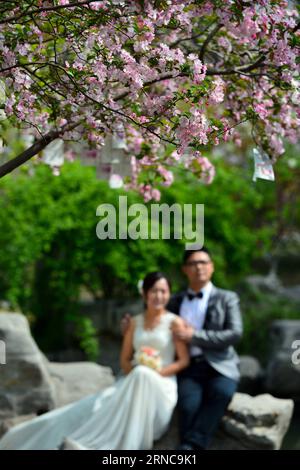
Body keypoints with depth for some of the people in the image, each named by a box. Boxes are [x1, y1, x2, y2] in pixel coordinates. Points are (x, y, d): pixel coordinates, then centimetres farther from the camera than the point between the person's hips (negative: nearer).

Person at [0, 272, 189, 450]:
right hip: (133, 383, 4)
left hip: (162, 385, -4)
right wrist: (133, 372, -6)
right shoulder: (134, 323, 15)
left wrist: (156, 374, -14)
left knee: (143, 375, -39)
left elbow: (184, 360, -1)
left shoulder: (174, 322, 3)